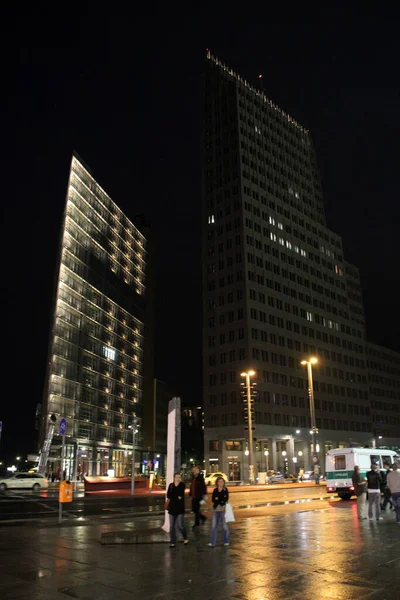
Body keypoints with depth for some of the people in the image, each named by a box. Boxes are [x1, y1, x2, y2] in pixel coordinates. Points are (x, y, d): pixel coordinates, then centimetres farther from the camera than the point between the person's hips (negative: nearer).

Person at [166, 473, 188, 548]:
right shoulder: (171, 485, 5)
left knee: (180, 525, -5)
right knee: (172, 526, 5)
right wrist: (177, 497, -7)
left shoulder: (182, 485, -4)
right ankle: (172, 542, 16)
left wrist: (172, 497, -8)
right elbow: (168, 496, -4)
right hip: (172, 508, 3)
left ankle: (185, 538, 20)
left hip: (180, 508, -3)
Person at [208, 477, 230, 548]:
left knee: (225, 526, 4)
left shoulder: (225, 490, -1)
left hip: (223, 510, -3)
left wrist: (217, 499, -7)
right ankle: (212, 542, 8)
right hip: (215, 509, 3)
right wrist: (221, 500, -14)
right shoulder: (215, 490, 8)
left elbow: (226, 499, -11)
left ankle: (226, 541, 20)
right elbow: (213, 500, -1)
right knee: (214, 526, 2)